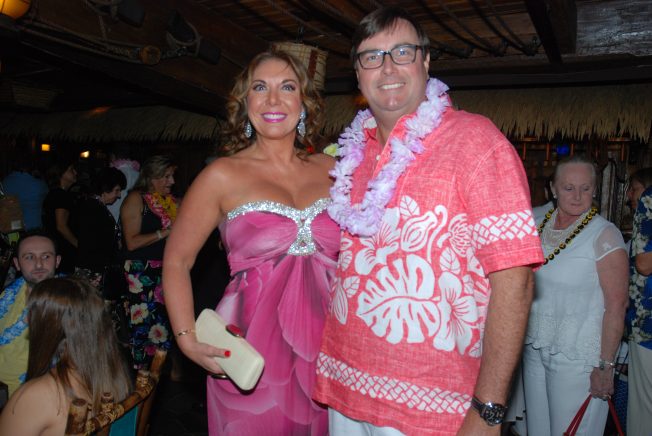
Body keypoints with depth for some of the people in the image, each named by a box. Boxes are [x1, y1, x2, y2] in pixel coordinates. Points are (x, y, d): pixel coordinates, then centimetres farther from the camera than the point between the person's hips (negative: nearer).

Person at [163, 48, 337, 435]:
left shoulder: (331, 169, 3)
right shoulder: (223, 175, -4)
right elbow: (177, 261, 1)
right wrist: (187, 340, -9)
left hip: (324, 348, 3)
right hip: (250, 354, -3)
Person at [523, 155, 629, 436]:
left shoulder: (605, 235, -11)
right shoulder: (536, 224, 5)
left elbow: (616, 304, -14)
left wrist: (605, 365, -16)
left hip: (578, 357, -5)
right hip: (535, 348, 5)